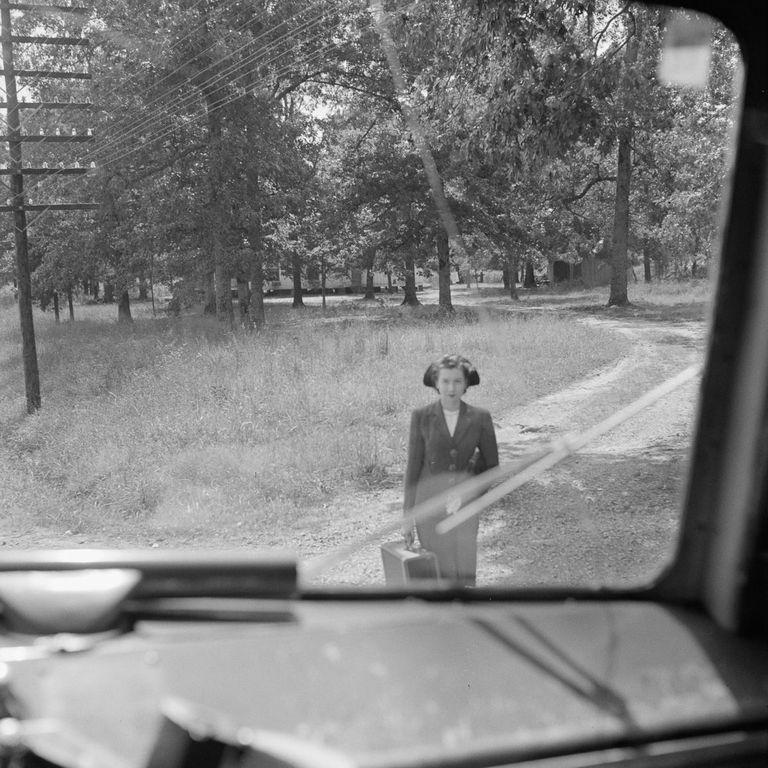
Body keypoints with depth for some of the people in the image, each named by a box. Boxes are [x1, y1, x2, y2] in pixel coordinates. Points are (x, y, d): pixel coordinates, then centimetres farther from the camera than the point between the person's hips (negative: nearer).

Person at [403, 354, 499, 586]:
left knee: (464, 576, 1)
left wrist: (465, 494, -13)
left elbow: (491, 465, 3)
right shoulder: (421, 417, -6)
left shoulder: (480, 417, -5)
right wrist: (407, 517, -1)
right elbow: (413, 466, -2)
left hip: (463, 507, 1)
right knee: (438, 574, 5)